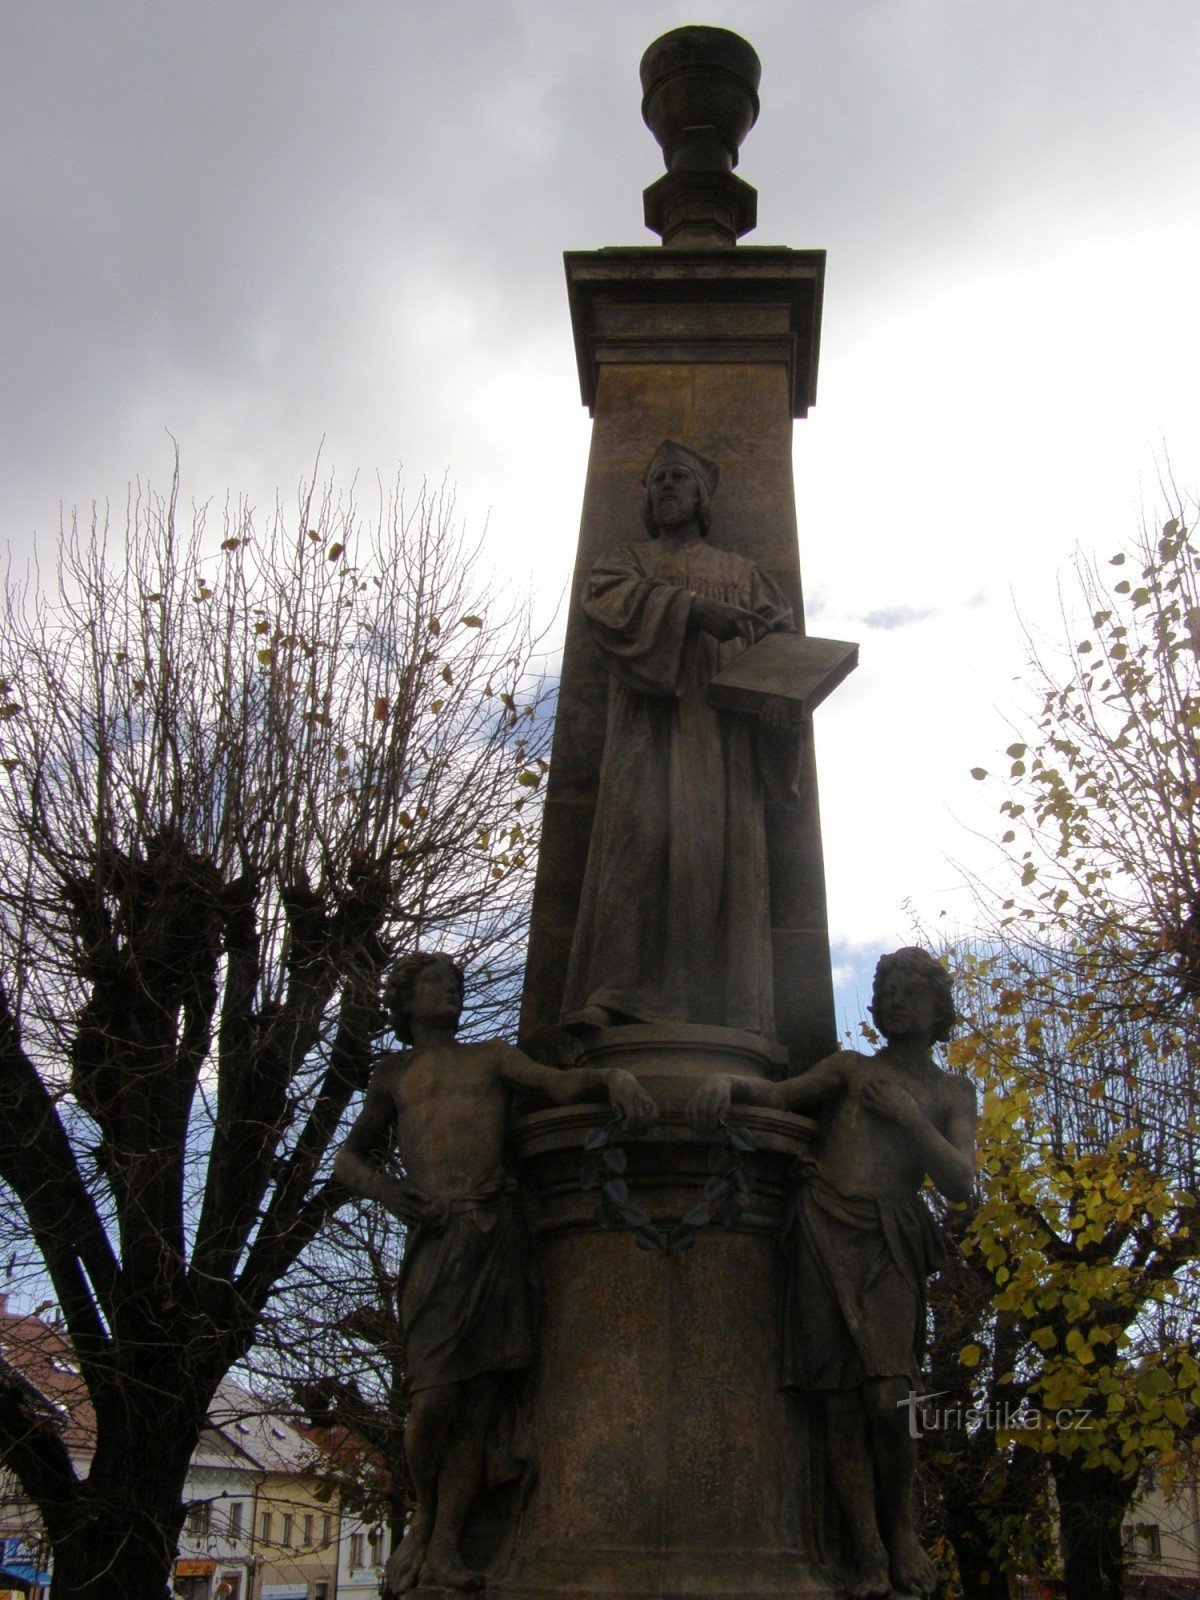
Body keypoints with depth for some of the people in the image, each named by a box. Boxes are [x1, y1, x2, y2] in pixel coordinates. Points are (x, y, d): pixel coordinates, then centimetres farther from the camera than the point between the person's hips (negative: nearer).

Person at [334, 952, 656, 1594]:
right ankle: (424, 1515, 17)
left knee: (478, 1403, -2)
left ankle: (444, 1548, 6)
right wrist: (383, 1187, 0)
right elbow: (349, 1158, 23)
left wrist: (615, 1076, -16)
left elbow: (562, 1084, 6)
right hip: (435, 1235, -1)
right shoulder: (394, 1076, 23)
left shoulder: (491, 1056, 21)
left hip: (497, 1234, 1)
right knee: (433, 1400, -10)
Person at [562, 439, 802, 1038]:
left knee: (723, 842, -16)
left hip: (721, 723, 2)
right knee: (642, 832, -23)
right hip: (650, 715, -1)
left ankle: (724, 1007, -24)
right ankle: (619, 994, -32)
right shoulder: (628, 559, 26)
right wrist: (690, 608, -13)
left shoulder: (742, 572, 30)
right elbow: (605, 597, 2)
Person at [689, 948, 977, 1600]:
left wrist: (908, 1114, -1)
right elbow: (780, 1096, 8)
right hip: (827, 1230, 0)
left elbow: (960, 1183, 9)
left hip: (890, 1242, 0)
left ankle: (900, 1527, 13)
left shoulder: (952, 1093, 22)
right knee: (843, 1407, -7)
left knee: (887, 1402, -12)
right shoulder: (850, 1067, 22)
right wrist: (728, 1082, -12)